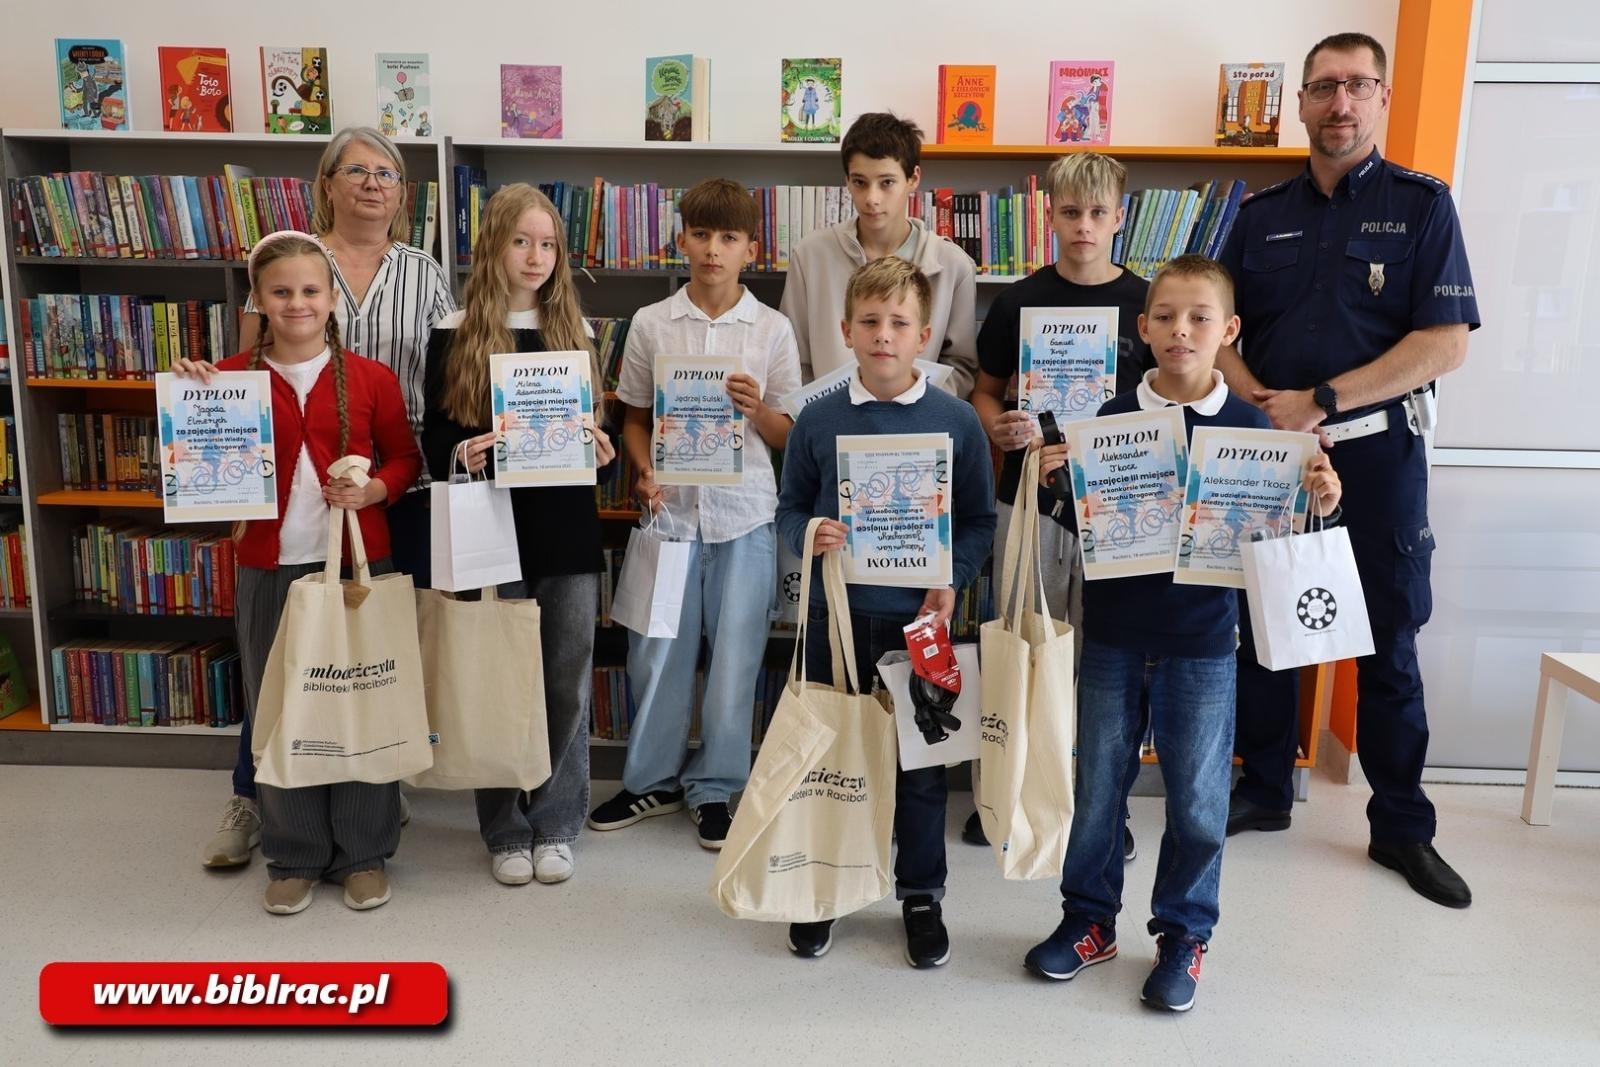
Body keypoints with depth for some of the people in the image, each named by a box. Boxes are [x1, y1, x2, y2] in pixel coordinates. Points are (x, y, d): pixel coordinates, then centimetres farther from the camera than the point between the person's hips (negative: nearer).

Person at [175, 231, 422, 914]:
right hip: (270, 569, 1)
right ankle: (294, 857, 26)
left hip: (359, 564, -1)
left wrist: (373, 490, -13)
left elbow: (405, 458, 6)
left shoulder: (371, 378, 0)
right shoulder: (228, 377, 2)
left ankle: (363, 853, 24)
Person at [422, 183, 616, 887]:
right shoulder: (454, 335, 1)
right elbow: (434, 443, 1)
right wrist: (462, 456, -21)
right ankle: (505, 830, 23)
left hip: (568, 531, 2)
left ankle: (555, 825, 22)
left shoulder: (576, 332, 9)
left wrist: (603, 455, -8)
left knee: (567, 683, 7)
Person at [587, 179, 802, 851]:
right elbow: (634, 417, 10)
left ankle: (715, 788, 23)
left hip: (743, 512, -1)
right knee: (656, 650, 8)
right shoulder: (652, 324, 4)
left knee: (734, 655, 5)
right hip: (670, 506, 1)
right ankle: (653, 780, 28)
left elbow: (787, 435, 5)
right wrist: (646, 474, -7)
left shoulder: (772, 329, 1)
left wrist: (757, 410, -16)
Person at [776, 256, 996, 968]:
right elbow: (790, 506, 7)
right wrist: (809, 534, -14)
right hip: (834, 613, 1)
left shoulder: (957, 422, -3)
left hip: (918, 617, -1)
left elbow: (979, 520, 2)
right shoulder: (818, 419, 0)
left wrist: (953, 580, -12)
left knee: (920, 763, 10)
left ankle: (921, 894, 29)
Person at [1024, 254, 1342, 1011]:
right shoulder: (1111, 418, -2)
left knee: (1198, 802, 8)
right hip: (1114, 634, 1)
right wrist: (1054, 479, -16)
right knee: (1097, 787, 13)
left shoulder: (1250, 427, -4)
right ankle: (1090, 920, 30)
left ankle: (1184, 934, 28)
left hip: (1202, 642, -1)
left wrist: (1317, 504, -20)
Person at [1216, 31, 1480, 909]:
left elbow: (1445, 343, -10)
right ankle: (1264, 792, 27)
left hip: (1377, 451, -3)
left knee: (1388, 646, 5)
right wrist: (1261, 403, -13)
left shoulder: (1421, 205, 0)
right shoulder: (1261, 214, 9)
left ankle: (1401, 827, 19)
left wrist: (1320, 401, -17)